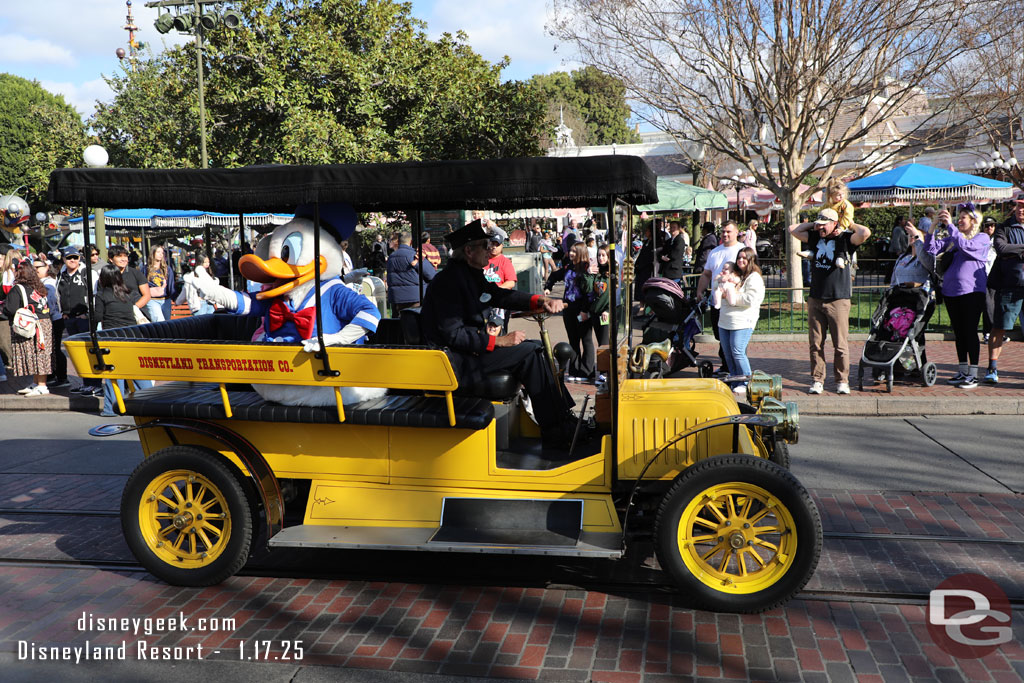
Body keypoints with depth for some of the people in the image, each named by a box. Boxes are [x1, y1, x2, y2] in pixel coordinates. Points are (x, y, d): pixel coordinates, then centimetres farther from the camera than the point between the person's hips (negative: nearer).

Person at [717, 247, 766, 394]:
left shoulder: (754, 278, -5)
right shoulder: (734, 274, 21)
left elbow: (750, 299, -17)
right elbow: (720, 292, 27)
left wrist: (732, 296, -10)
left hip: (742, 322, -8)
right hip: (725, 320, 8)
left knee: (738, 352, -12)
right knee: (728, 353, 7)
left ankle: (745, 383, 0)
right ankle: (734, 381, 17)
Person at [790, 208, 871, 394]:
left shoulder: (845, 239, -2)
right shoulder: (814, 237, 12)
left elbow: (865, 233, -19)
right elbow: (793, 229, 17)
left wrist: (851, 224, -1)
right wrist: (813, 224, 12)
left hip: (838, 300, -4)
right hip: (815, 299, 4)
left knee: (840, 344, 0)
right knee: (815, 343, 5)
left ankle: (842, 381, 11)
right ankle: (817, 380, 12)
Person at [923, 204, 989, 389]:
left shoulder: (982, 238, 2)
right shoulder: (951, 240, 16)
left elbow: (965, 245, -18)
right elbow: (931, 249, 6)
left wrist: (950, 226, -19)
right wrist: (934, 227, -5)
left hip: (972, 291, -5)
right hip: (951, 291, 6)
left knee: (970, 332, -6)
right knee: (959, 333, 10)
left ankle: (973, 375, -2)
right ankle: (962, 372, 17)